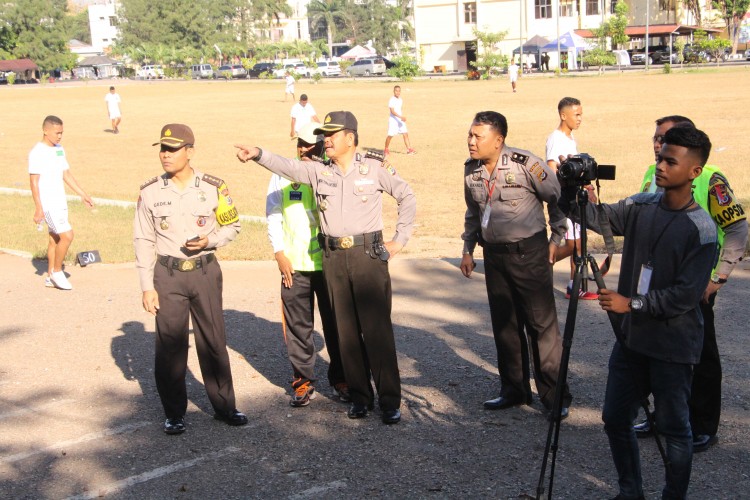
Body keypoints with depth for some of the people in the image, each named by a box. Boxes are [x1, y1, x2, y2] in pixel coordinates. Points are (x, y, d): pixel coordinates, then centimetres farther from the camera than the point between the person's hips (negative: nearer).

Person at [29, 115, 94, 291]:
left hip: (60, 202, 8)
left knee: (55, 238, 12)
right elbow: (34, 182, -14)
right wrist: (38, 208, -18)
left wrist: (83, 195, 14)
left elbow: (67, 175, 18)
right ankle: (57, 271, 2)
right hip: (48, 203, -8)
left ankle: (50, 276, 21)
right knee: (67, 235, -14)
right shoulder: (37, 152, -13)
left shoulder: (59, 150, 11)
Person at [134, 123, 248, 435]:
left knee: (213, 341, 8)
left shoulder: (213, 188, -3)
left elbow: (232, 226, 8)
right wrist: (147, 287, -3)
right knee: (169, 344, 3)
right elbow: (143, 241, 1)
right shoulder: (150, 192, -2)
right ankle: (174, 413, 17)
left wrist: (210, 240, -14)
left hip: (205, 271, 0)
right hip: (168, 274, 0)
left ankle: (224, 406, 21)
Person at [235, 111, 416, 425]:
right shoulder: (318, 171, 8)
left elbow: (407, 196, 6)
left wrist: (400, 239, 2)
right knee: (347, 330, 8)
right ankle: (359, 396, 20)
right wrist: (258, 155, -26)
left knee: (378, 330, -4)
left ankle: (390, 401, 3)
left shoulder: (375, 168, 1)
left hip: (369, 255, -4)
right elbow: (287, 167, -8)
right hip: (333, 258, 4)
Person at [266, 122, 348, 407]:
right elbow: (273, 215, 5)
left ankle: (340, 378, 23)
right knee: (298, 325, 6)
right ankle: (303, 381, 19)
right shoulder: (284, 174, 3)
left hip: (329, 263, -1)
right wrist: (279, 254, -1)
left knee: (335, 323, 8)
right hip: (294, 265, 1)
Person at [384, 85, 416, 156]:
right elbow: (392, 111, -22)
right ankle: (386, 149, 17)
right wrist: (400, 117, -29)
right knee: (390, 135, -1)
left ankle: (409, 149, -5)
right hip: (393, 120, -6)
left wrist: (403, 118, 16)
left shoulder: (400, 100, 10)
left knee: (405, 133, -4)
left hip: (400, 120, 6)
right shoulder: (392, 100, -13)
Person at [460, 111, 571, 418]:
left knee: (541, 323, -4)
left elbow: (558, 198, -5)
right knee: (504, 324, 12)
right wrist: (468, 249, 16)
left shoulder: (525, 164, -15)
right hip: (494, 254, 6)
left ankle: (554, 395, 5)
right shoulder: (471, 170, 4)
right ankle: (514, 390, 25)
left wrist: (556, 239, -4)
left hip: (528, 252, -6)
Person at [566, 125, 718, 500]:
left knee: (673, 427, 6)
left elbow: (686, 295, -19)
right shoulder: (641, 207, 3)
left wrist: (632, 303, -17)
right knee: (614, 418, 13)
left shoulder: (701, 229, -15)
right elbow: (598, 218, -4)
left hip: (672, 345, -6)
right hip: (630, 336, 6)